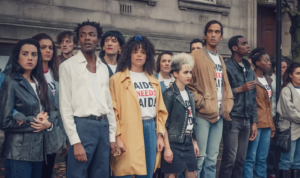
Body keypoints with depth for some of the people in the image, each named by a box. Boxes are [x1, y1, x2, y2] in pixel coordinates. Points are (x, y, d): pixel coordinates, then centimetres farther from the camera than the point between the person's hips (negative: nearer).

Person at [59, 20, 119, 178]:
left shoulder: (103, 68, 14)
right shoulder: (68, 66, -3)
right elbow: (65, 106, -7)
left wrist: (112, 136, 11)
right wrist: (75, 141, -13)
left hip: (103, 126, 5)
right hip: (82, 125, -5)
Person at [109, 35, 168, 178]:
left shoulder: (153, 81, 17)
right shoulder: (117, 79, -1)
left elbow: (160, 110, 16)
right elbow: (113, 111, -7)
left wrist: (160, 135, 8)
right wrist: (117, 137, -14)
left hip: (150, 130, 5)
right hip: (129, 131, -5)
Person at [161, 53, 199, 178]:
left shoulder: (189, 94, 11)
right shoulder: (169, 94, -9)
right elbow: (164, 123, -12)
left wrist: (194, 142, 14)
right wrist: (167, 148, -15)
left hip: (188, 144, 7)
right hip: (173, 144, -7)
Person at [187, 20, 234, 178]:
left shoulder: (221, 60, 18)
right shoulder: (196, 56, -4)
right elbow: (187, 84, -9)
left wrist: (227, 106, 7)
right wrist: (200, 102, -14)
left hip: (219, 114, 7)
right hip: (203, 113, -7)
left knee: (212, 158, 10)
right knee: (200, 156, -6)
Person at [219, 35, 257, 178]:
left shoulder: (249, 70, 17)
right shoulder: (226, 67, -5)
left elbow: (253, 98, 17)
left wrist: (254, 122, 13)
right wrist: (240, 89, -12)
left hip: (246, 120, 7)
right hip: (232, 119, -6)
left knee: (240, 160, 8)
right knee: (229, 159, -6)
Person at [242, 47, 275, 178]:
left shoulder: (267, 80, 16)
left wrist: (272, 125, 17)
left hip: (266, 124, 8)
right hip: (256, 123, -8)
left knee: (262, 158, 11)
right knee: (251, 158, -5)